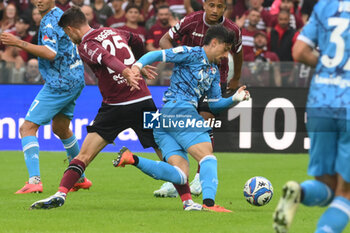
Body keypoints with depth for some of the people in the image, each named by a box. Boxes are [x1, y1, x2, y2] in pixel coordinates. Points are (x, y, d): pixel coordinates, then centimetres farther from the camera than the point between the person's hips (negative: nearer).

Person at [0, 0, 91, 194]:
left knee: (27, 128, -11)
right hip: (74, 81, 10)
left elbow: (51, 53, -32)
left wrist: (19, 43, -33)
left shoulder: (50, 21, -18)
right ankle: (80, 178, 39)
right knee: (60, 128, 28)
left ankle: (34, 180, -24)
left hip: (59, 82, -10)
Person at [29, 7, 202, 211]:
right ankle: (187, 201, 6)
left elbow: (106, 58, -24)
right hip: (144, 102, 5)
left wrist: (126, 73, -42)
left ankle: (60, 194, -13)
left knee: (84, 156, -4)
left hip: (115, 108, -5)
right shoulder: (113, 32, 15)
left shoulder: (86, 45, -3)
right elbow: (137, 41, 34)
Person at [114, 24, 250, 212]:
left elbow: (214, 104, 28)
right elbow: (156, 55, -4)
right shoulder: (191, 54, 1)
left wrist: (235, 99, 13)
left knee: (180, 175, -9)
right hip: (180, 110, -9)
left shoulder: (214, 72, 27)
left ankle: (132, 159, -15)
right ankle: (209, 202, -29)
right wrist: (137, 66, -20)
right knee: (208, 158, -15)